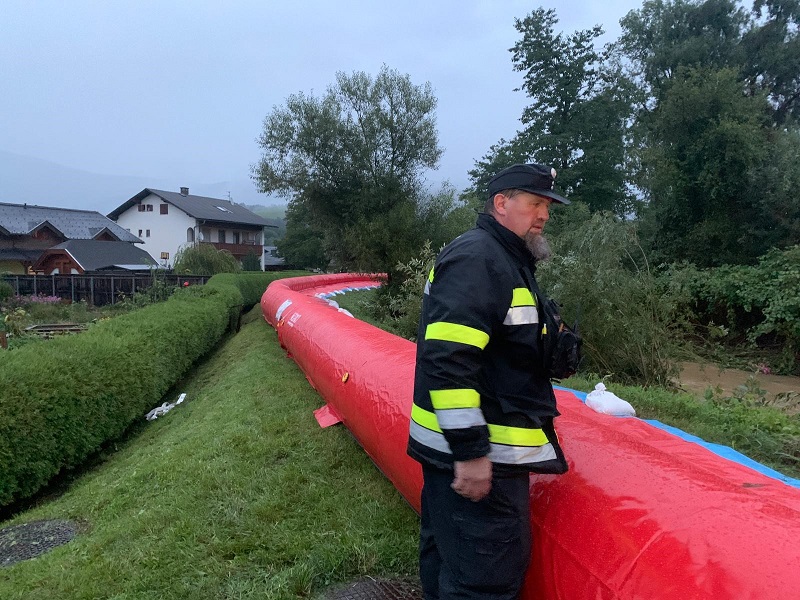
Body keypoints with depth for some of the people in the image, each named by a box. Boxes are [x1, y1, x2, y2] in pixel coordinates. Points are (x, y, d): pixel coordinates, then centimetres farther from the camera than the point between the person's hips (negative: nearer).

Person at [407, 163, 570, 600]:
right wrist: (470, 450, -25)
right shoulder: (476, 258, -17)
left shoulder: (505, 261, 17)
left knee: (447, 556, 24)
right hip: (471, 453, -11)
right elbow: (447, 359, -26)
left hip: (459, 446, 11)